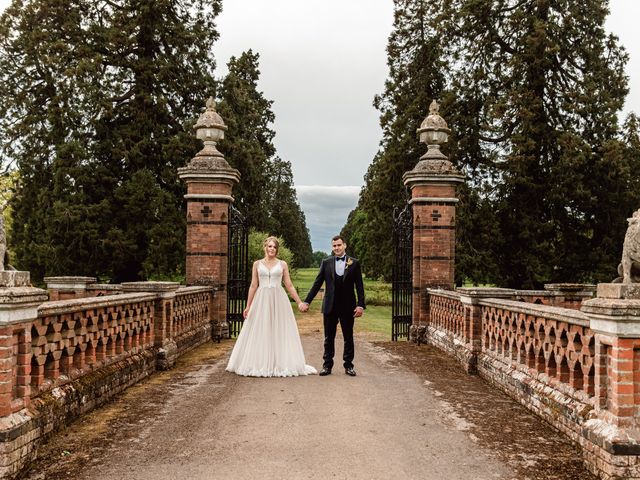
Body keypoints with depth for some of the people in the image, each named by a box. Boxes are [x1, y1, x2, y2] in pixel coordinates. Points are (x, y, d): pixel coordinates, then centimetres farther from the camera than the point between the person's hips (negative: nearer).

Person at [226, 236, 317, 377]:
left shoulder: (282, 264, 6)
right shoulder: (257, 264, 7)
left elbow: (289, 285, 7)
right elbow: (253, 286, 6)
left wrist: (299, 302, 2)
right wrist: (248, 306, 2)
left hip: (278, 300, 0)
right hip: (261, 300, 0)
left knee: (279, 332, 1)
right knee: (260, 332, 2)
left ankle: (281, 364, 8)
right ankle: (260, 365, 10)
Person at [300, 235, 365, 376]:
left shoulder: (354, 263, 2)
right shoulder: (326, 263, 4)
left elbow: (359, 286, 0)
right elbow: (317, 284, 5)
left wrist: (360, 305, -8)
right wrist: (307, 301, 0)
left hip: (348, 306, -1)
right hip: (330, 306, 1)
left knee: (348, 337, 6)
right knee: (329, 337, 7)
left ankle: (348, 365, 16)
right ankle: (327, 365, 15)